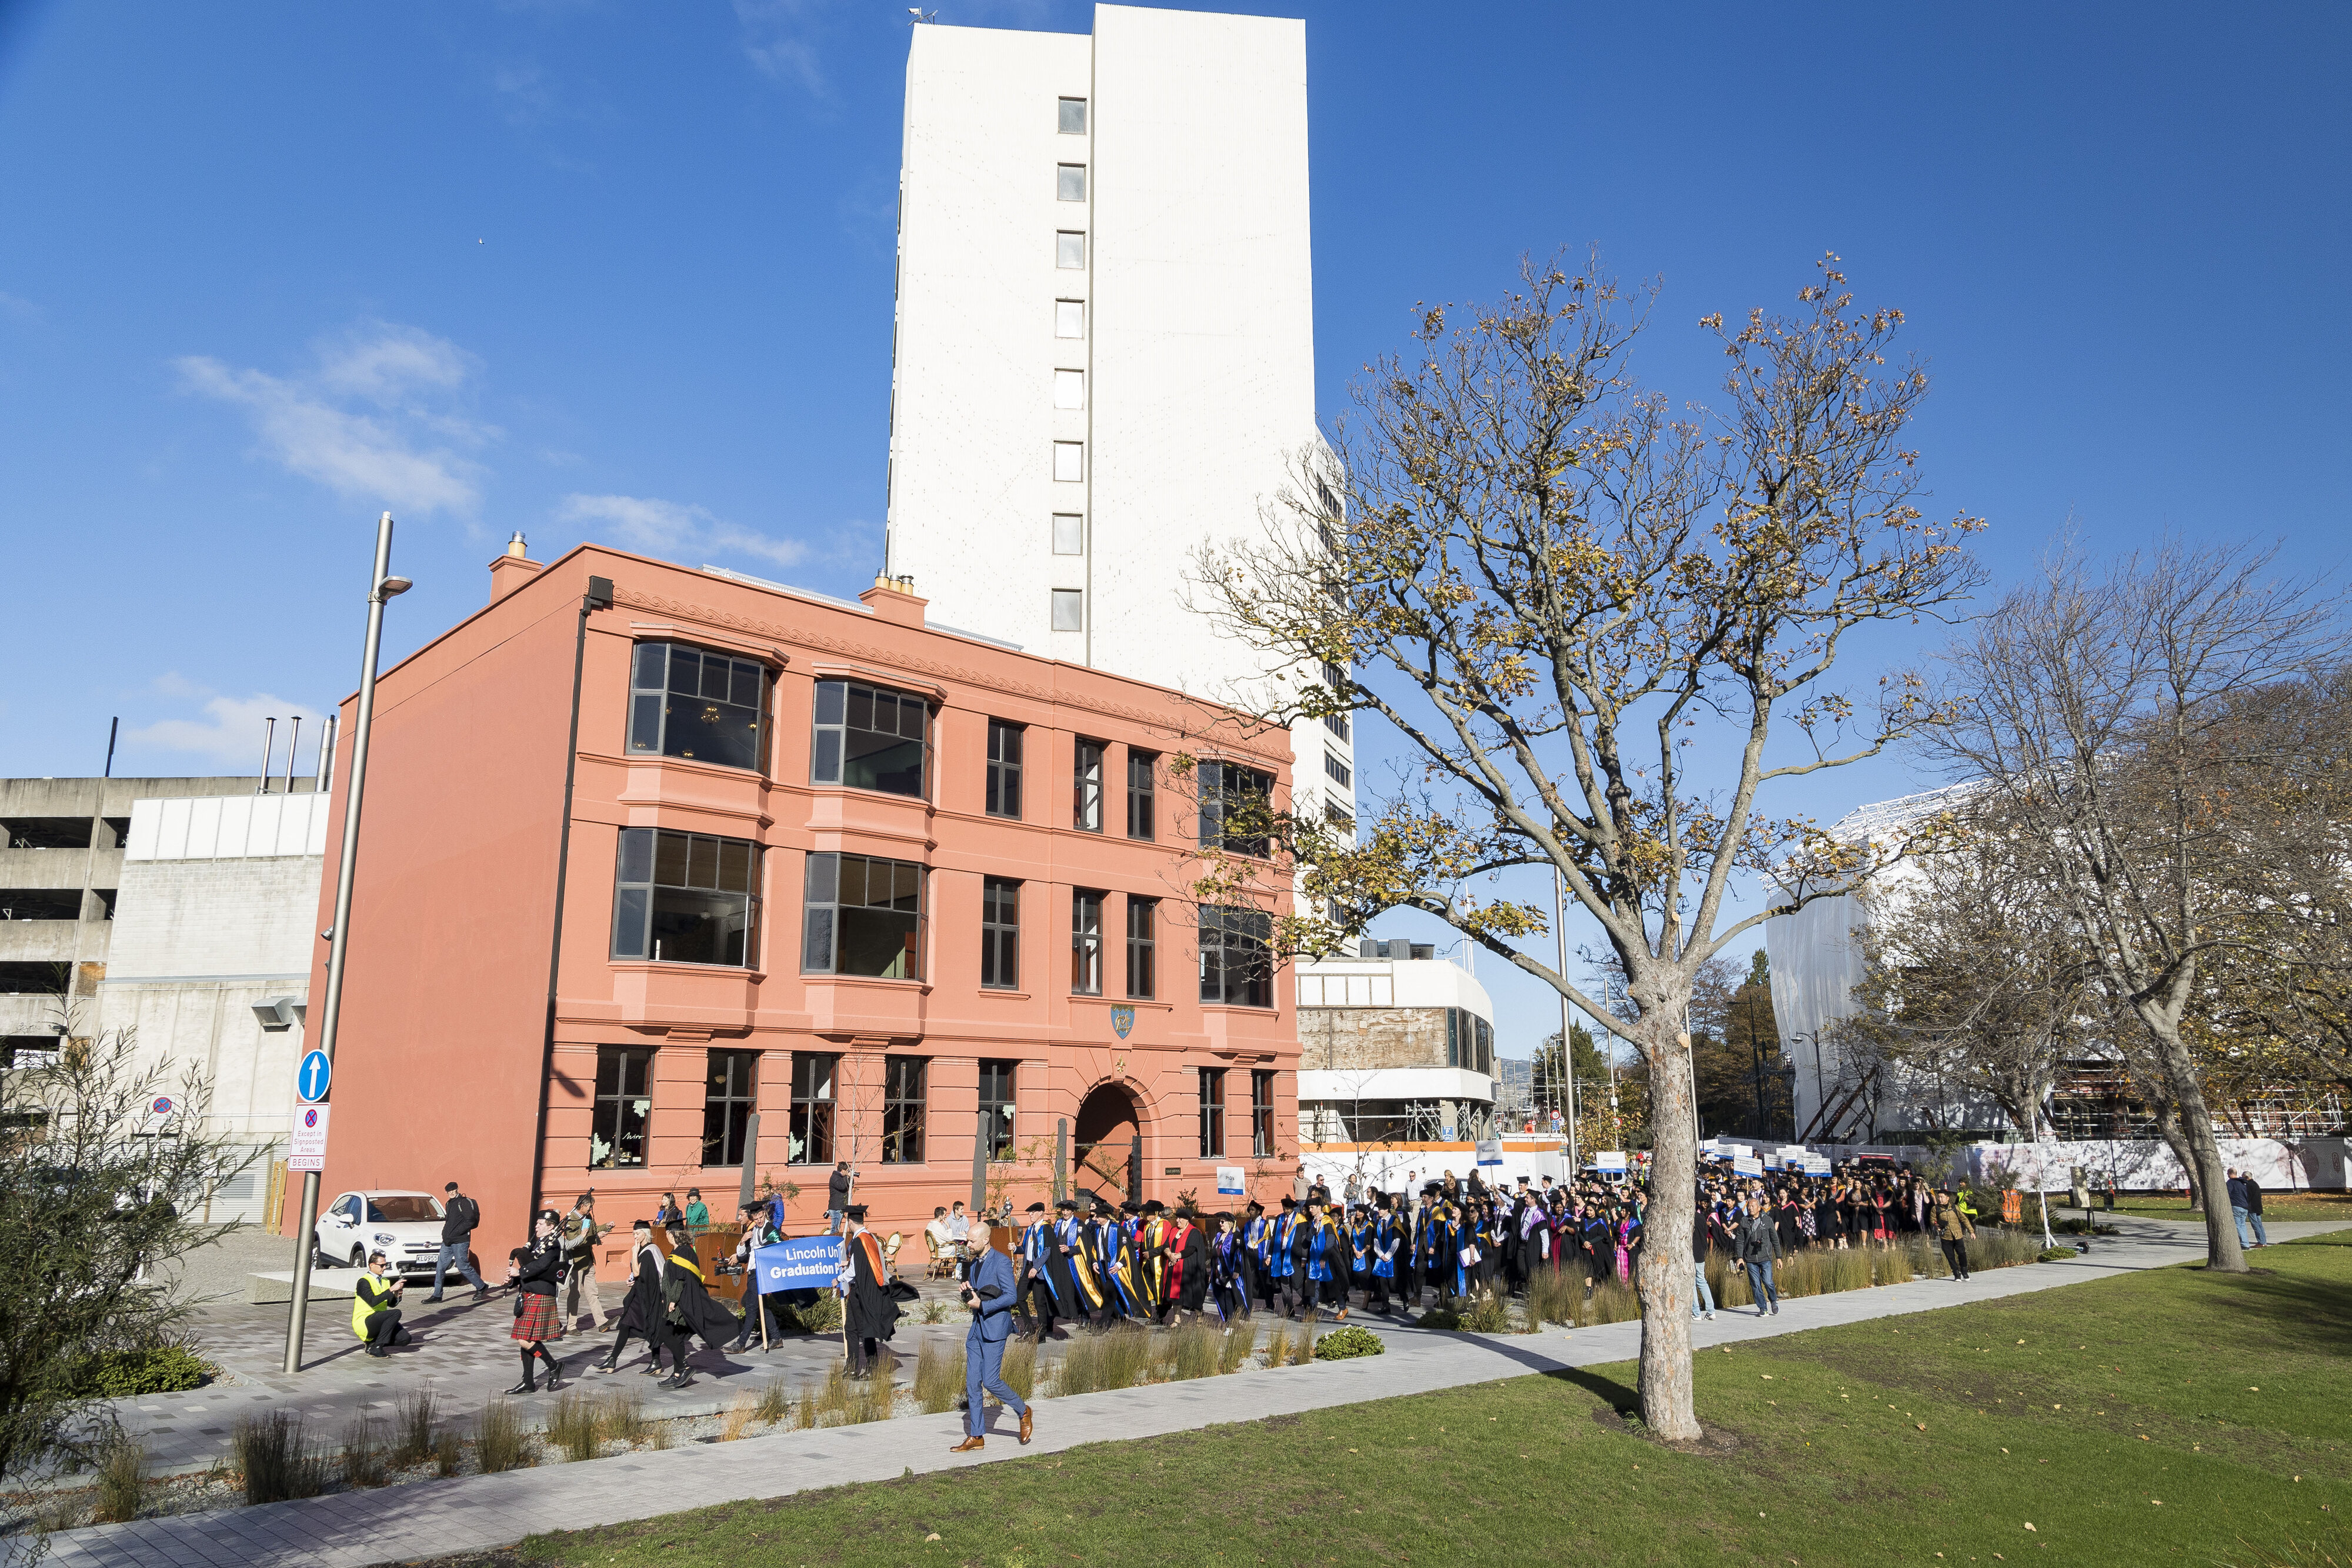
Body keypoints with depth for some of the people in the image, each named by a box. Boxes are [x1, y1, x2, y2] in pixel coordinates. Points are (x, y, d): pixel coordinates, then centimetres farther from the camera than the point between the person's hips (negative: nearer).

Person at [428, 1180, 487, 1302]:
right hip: (448, 1242, 8)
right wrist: (445, 1235, 8)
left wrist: (453, 1235, -19)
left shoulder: (465, 1202, -11)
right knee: (440, 1267, 5)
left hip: (460, 1242, -8)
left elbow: (470, 1221, -18)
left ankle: (481, 1287, 11)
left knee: (464, 1267, -3)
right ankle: (437, 1295, 12)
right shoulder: (449, 1204, 15)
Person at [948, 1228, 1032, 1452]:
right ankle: (976, 1437, 12)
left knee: (990, 1381, -11)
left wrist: (981, 1305, -20)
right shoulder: (975, 1263, 15)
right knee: (972, 1383, 5)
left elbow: (1010, 1297, -17)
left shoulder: (1001, 1261, -12)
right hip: (977, 1328, 8)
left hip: (995, 1327, -8)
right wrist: (968, 1292, 1)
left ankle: (1023, 1411, 12)